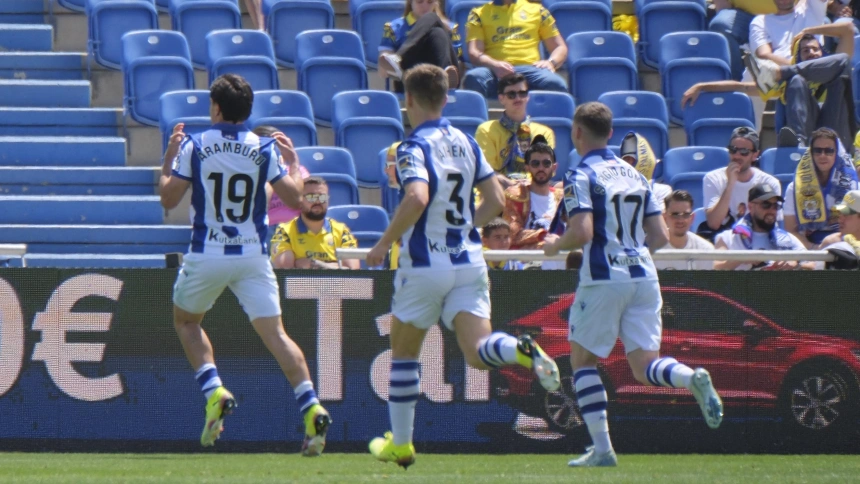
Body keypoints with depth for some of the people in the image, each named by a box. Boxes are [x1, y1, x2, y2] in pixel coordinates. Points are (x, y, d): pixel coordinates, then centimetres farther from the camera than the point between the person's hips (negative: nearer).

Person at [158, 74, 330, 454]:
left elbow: (168, 199, -1)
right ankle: (311, 407, -16)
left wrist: (168, 159, 14)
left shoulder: (194, 147, -5)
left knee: (186, 321, 22)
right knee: (274, 333, 1)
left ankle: (214, 392, 1)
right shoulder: (264, 150, -1)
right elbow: (294, 198, 0)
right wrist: (293, 160, 16)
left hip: (206, 255, -1)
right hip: (253, 255, 1)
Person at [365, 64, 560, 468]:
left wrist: (384, 244, -18)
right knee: (476, 352, -5)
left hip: (425, 264, -5)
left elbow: (417, 198, -28)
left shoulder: (414, 147, -11)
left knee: (403, 351, 14)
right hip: (469, 262, 5)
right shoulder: (466, 142, 9)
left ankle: (400, 443, 20)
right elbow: (496, 200, 11)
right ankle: (521, 350, -38)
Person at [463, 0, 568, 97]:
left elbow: (560, 47, 24)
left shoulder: (536, 10, 23)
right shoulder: (479, 13, 19)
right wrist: (495, 65, -18)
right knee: (473, 78, -38)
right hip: (493, 70, -1)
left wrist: (551, 62, -2)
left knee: (555, 84, -34)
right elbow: (474, 53, 6)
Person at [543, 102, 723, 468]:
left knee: (583, 359, 10)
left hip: (604, 277, -6)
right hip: (643, 275, 6)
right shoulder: (634, 175, 15)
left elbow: (582, 232, -18)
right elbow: (660, 236, 14)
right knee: (644, 366, 4)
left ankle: (602, 449, 2)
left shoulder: (580, 177, -6)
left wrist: (555, 245, 1)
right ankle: (693, 378, -28)